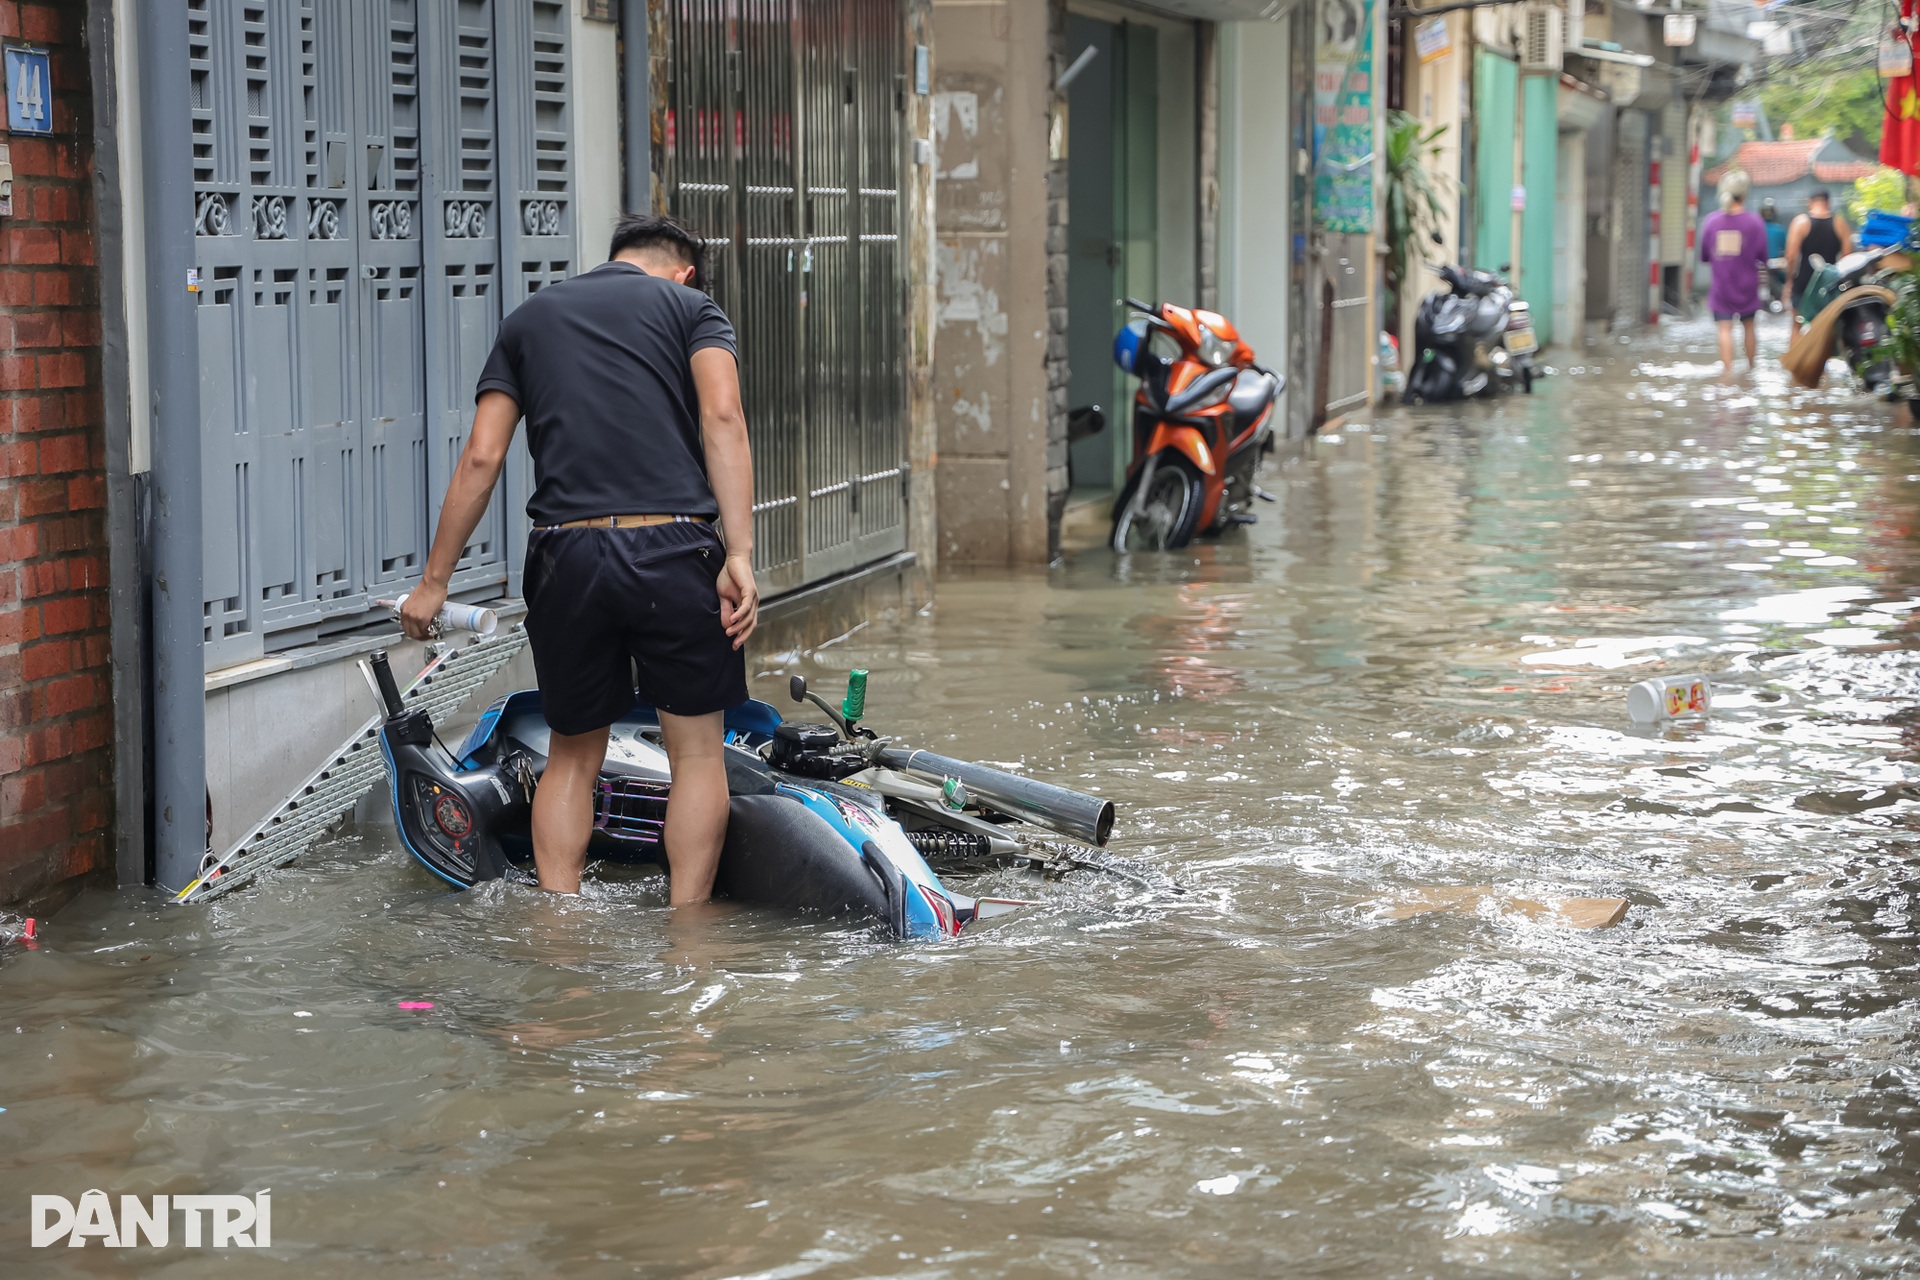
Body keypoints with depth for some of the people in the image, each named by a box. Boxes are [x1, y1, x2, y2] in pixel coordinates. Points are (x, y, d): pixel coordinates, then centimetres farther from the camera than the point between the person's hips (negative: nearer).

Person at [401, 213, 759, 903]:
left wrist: (434, 581, 17)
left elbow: (480, 458, 12)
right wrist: (739, 555, -14)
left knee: (572, 755, 17)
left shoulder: (529, 317, 20)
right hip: (672, 547, -2)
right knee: (697, 750, 10)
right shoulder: (691, 306, 12)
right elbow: (722, 416, -7)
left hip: (567, 554, 3)